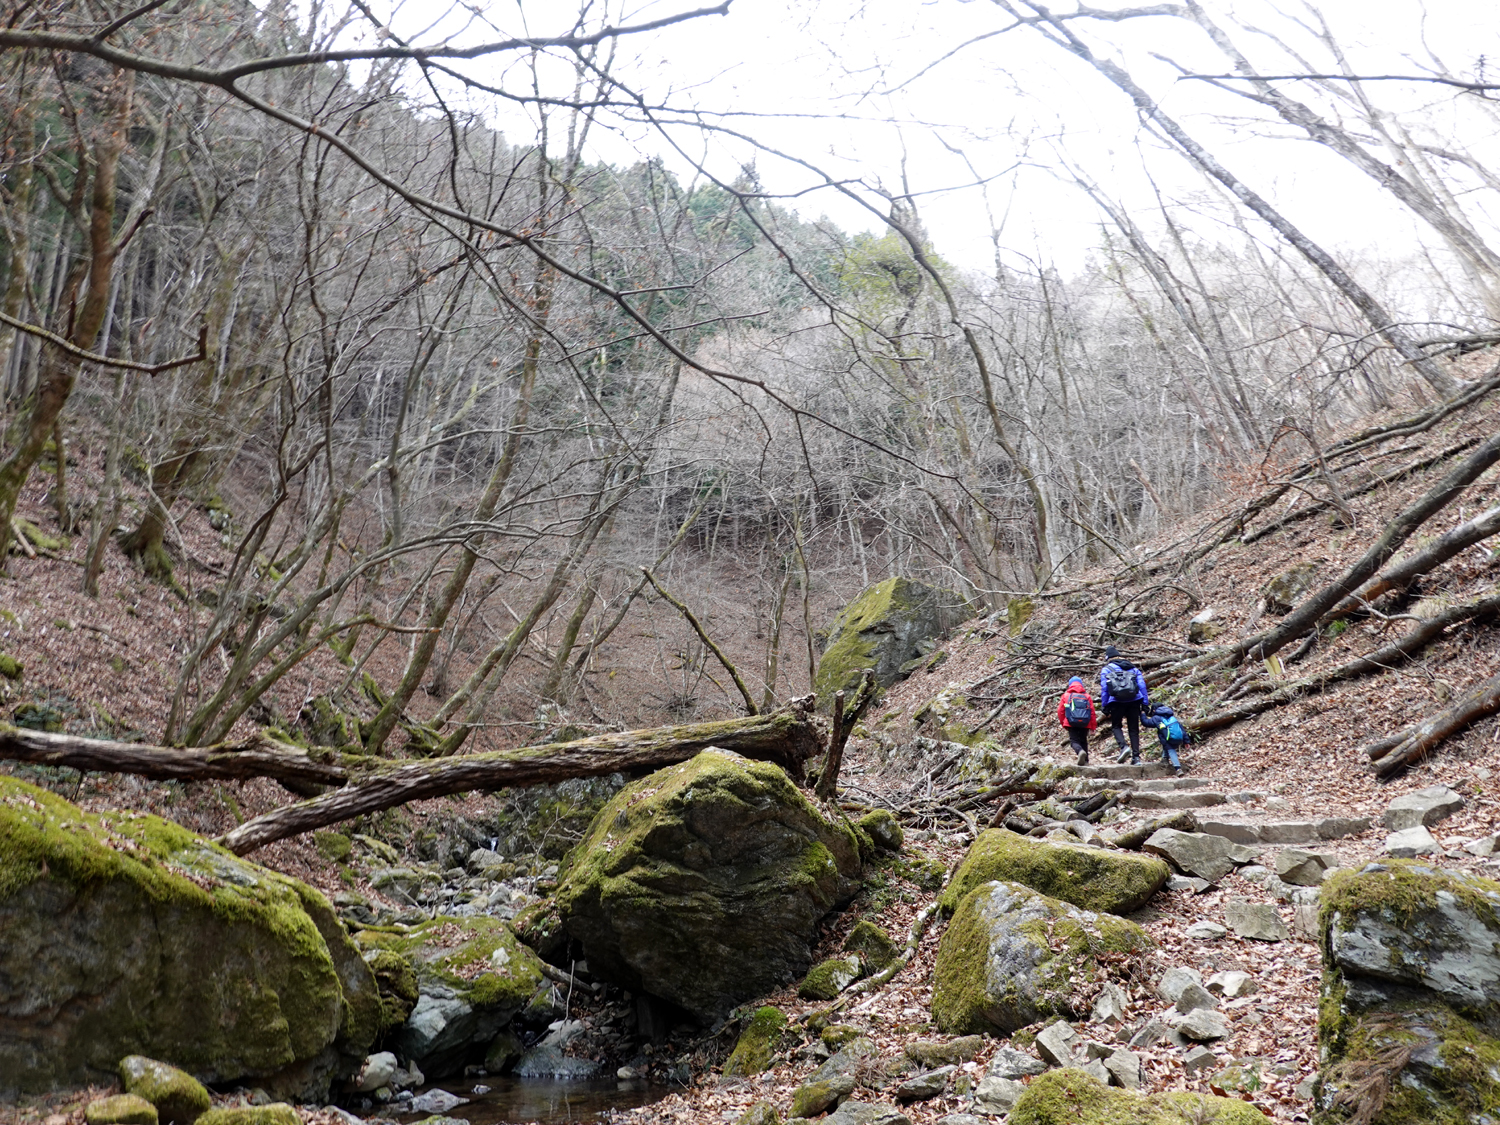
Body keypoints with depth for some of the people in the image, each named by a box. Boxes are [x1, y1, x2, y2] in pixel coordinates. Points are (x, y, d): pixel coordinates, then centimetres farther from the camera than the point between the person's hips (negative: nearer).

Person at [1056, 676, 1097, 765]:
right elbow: (1092, 712, 9)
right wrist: (1093, 725, 17)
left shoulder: (1066, 695, 7)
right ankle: (1085, 761, 13)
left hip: (1071, 723, -2)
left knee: (1074, 741, -3)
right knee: (1083, 741, 18)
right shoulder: (1087, 696, 10)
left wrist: (1062, 722, 21)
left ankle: (1081, 751, -35)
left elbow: (1060, 711, 7)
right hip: (1085, 724, 2)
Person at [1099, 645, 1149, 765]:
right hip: (1134, 701, 3)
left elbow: (1104, 689, 3)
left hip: (1117, 701, -3)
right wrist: (1145, 703, 11)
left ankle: (1123, 747, -13)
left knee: (1115, 726, 13)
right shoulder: (1133, 668, 20)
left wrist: (1105, 707, 5)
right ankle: (1136, 756, 1)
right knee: (1134, 729, 9)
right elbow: (1142, 685, 13)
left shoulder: (1106, 669, 9)